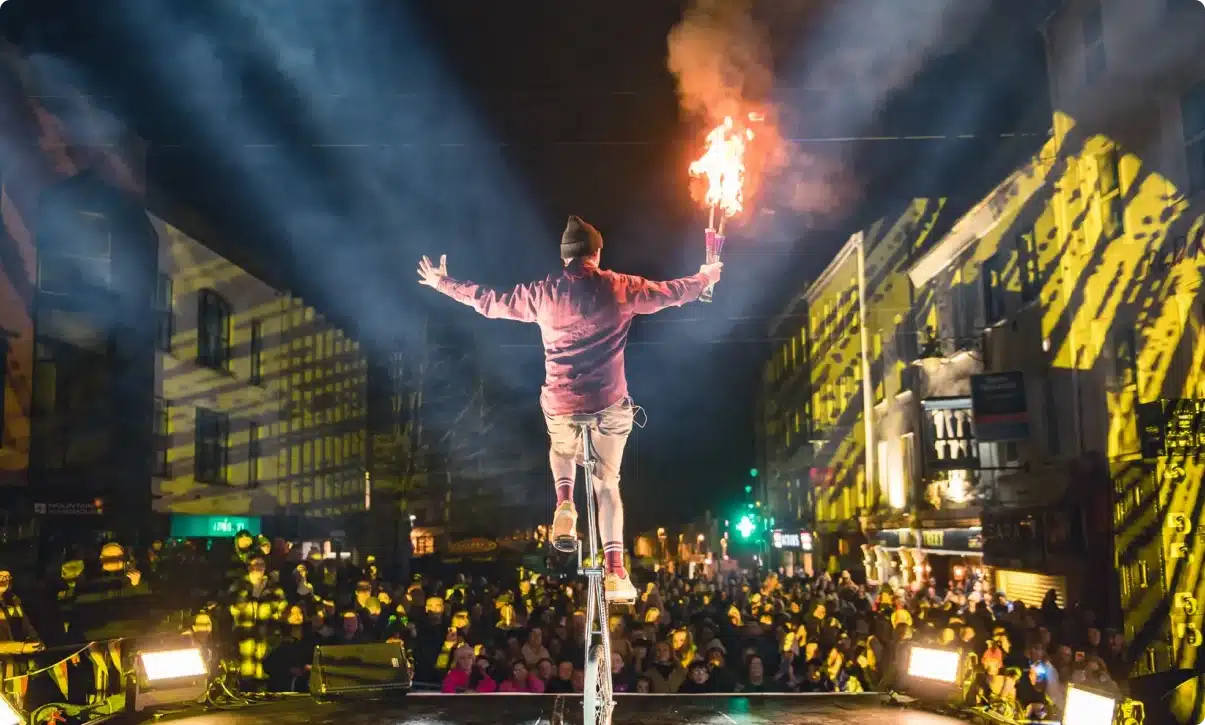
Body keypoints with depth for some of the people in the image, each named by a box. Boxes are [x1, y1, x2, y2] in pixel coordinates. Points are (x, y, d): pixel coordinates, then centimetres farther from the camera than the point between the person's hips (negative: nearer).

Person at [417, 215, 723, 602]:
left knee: (561, 451, 34)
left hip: (560, 404, 1)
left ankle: (565, 504, 6)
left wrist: (443, 283, 25)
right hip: (610, 402, -1)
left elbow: (490, 302, 10)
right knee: (607, 484, 11)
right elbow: (672, 292, 11)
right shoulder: (619, 288, -2)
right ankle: (615, 571, 2)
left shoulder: (542, 292, -1)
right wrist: (706, 277, 31)